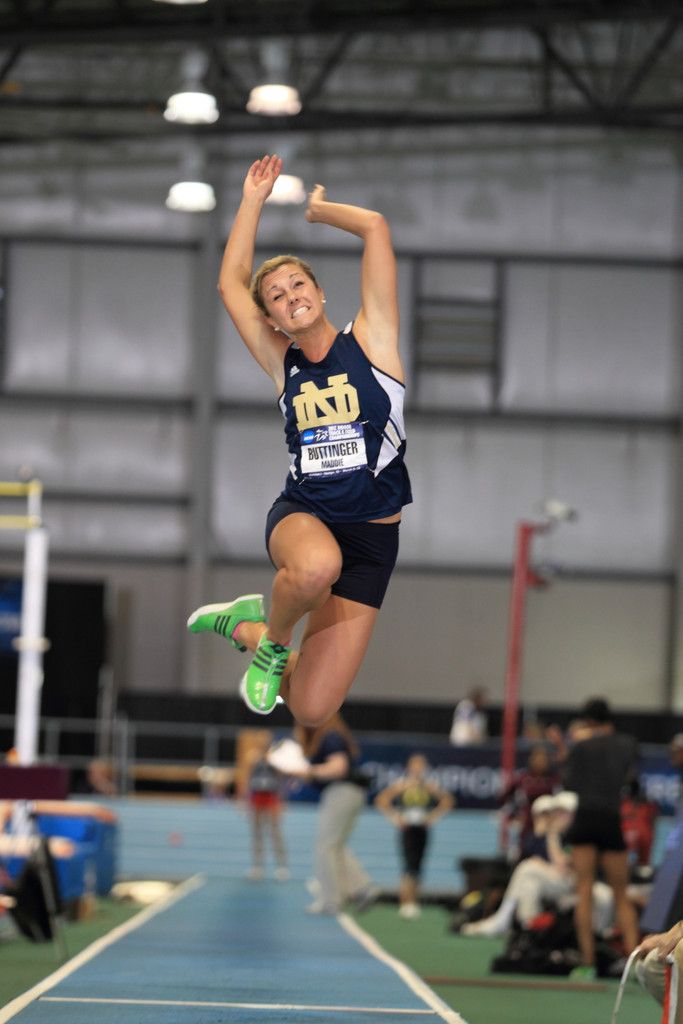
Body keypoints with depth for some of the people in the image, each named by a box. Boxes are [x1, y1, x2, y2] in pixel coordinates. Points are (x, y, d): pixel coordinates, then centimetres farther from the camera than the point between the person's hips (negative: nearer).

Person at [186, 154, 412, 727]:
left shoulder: (369, 340, 1)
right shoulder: (282, 363, 9)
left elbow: (375, 227, -5)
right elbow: (230, 283, 11)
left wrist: (318, 209, 11)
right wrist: (254, 201, 13)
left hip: (371, 539, -1)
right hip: (301, 518, 1)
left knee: (312, 711, -5)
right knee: (316, 567, -41)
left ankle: (246, 625, 28)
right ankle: (275, 637, -5)